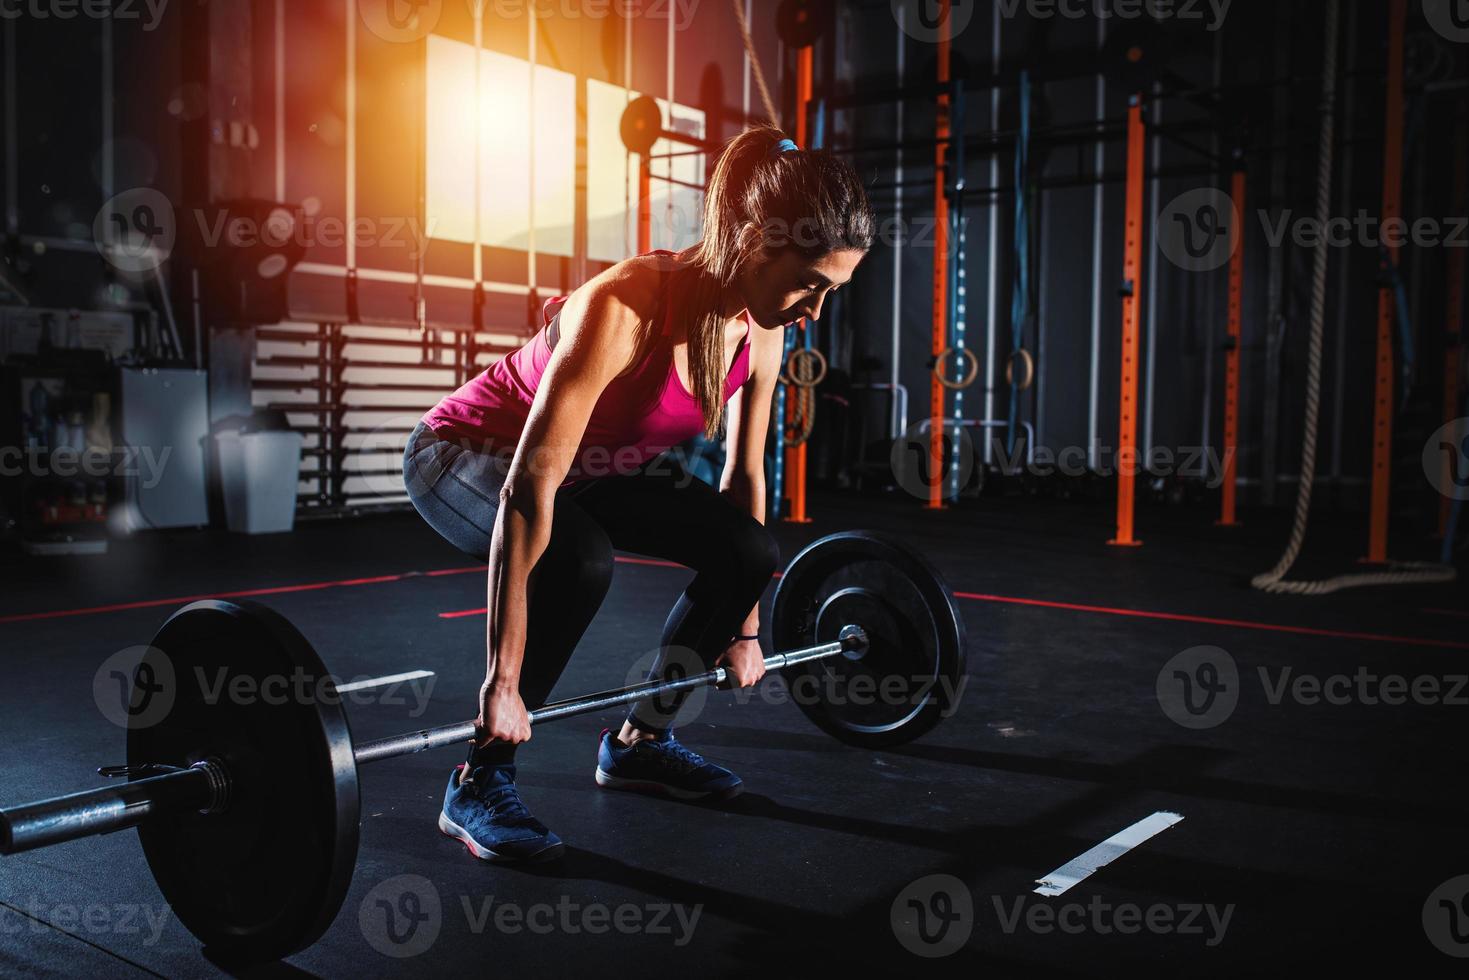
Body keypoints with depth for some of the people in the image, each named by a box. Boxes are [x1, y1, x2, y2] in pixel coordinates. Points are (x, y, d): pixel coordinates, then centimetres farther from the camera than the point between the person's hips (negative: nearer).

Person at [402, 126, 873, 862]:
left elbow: (744, 475, 0)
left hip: (593, 462, 7)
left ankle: (640, 743, 11)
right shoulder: (626, 308, -36)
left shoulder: (760, 330, -14)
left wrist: (744, 624, 6)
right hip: (466, 453, -7)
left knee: (747, 553, -7)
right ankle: (477, 784, -17)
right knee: (578, 557, -36)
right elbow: (529, 491, -38)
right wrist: (503, 679, -37)